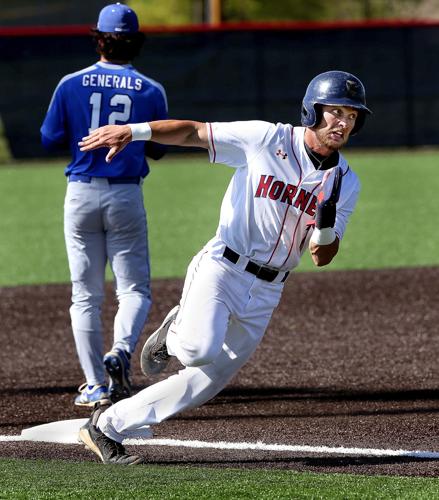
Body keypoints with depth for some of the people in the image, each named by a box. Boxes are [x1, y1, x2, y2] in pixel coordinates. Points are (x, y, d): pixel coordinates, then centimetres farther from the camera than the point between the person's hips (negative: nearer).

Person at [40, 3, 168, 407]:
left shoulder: (71, 85, -4)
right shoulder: (151, 91, -2)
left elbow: (50, 138, 3)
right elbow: (157, 150, 7)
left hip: (81, 195, 1)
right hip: (126, 197, -1)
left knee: (86, 295, 7)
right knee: (134, 289, 8)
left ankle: (95, 384, 2)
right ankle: (121, 352, -20)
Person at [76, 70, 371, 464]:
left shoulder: (345, 183, 4)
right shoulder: (267, 139, -8)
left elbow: (322, 257, 3)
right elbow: (193, 132, -5)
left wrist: (327, 228, -21)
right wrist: (133, 130, -20)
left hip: (265, 293, 5)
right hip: (221, 269, -5)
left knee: (207, 382, 4)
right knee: (200, 351, -30)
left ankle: (108, 426, 20)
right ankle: (179, 333, 4)